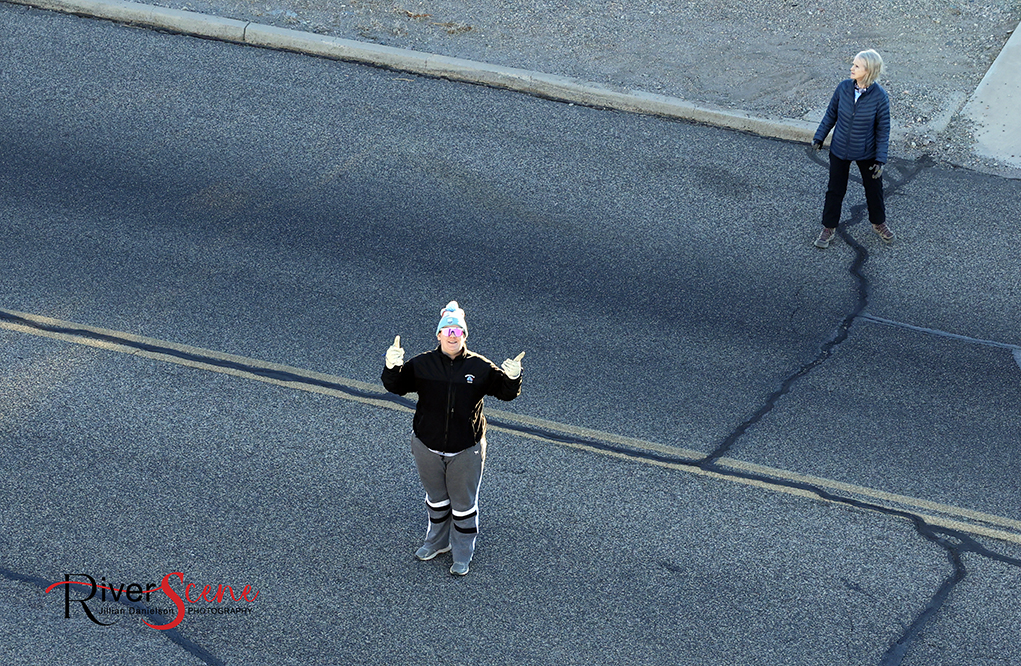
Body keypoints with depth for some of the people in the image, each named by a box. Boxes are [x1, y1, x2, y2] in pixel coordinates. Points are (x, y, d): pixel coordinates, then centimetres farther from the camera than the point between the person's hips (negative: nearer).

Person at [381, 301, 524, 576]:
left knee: (464, 503, 12)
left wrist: (512, 377, -28)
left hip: (465, 450, -1)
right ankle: (438, 541, 46)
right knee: (436, 497, 23)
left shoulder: (480, 367, -8)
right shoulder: (422, 365, -7)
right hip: (428, 447, 2)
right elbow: (395, 386, -8)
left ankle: (462, 554, 31)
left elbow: (506, 392, -5)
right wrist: (391, 367, -30)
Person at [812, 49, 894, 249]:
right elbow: (831, 114, 2)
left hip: (866, 153, -2)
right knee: (835, 190, 14)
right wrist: (819, 137, 6)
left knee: (874, 189, 17)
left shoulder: (880, 96, -20)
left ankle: (878, 222, 43)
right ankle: (829, 228, 32)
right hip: (840, 150, 2)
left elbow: (883, 129, -12)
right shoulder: (844, 87, -14)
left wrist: (880, 159, -12)